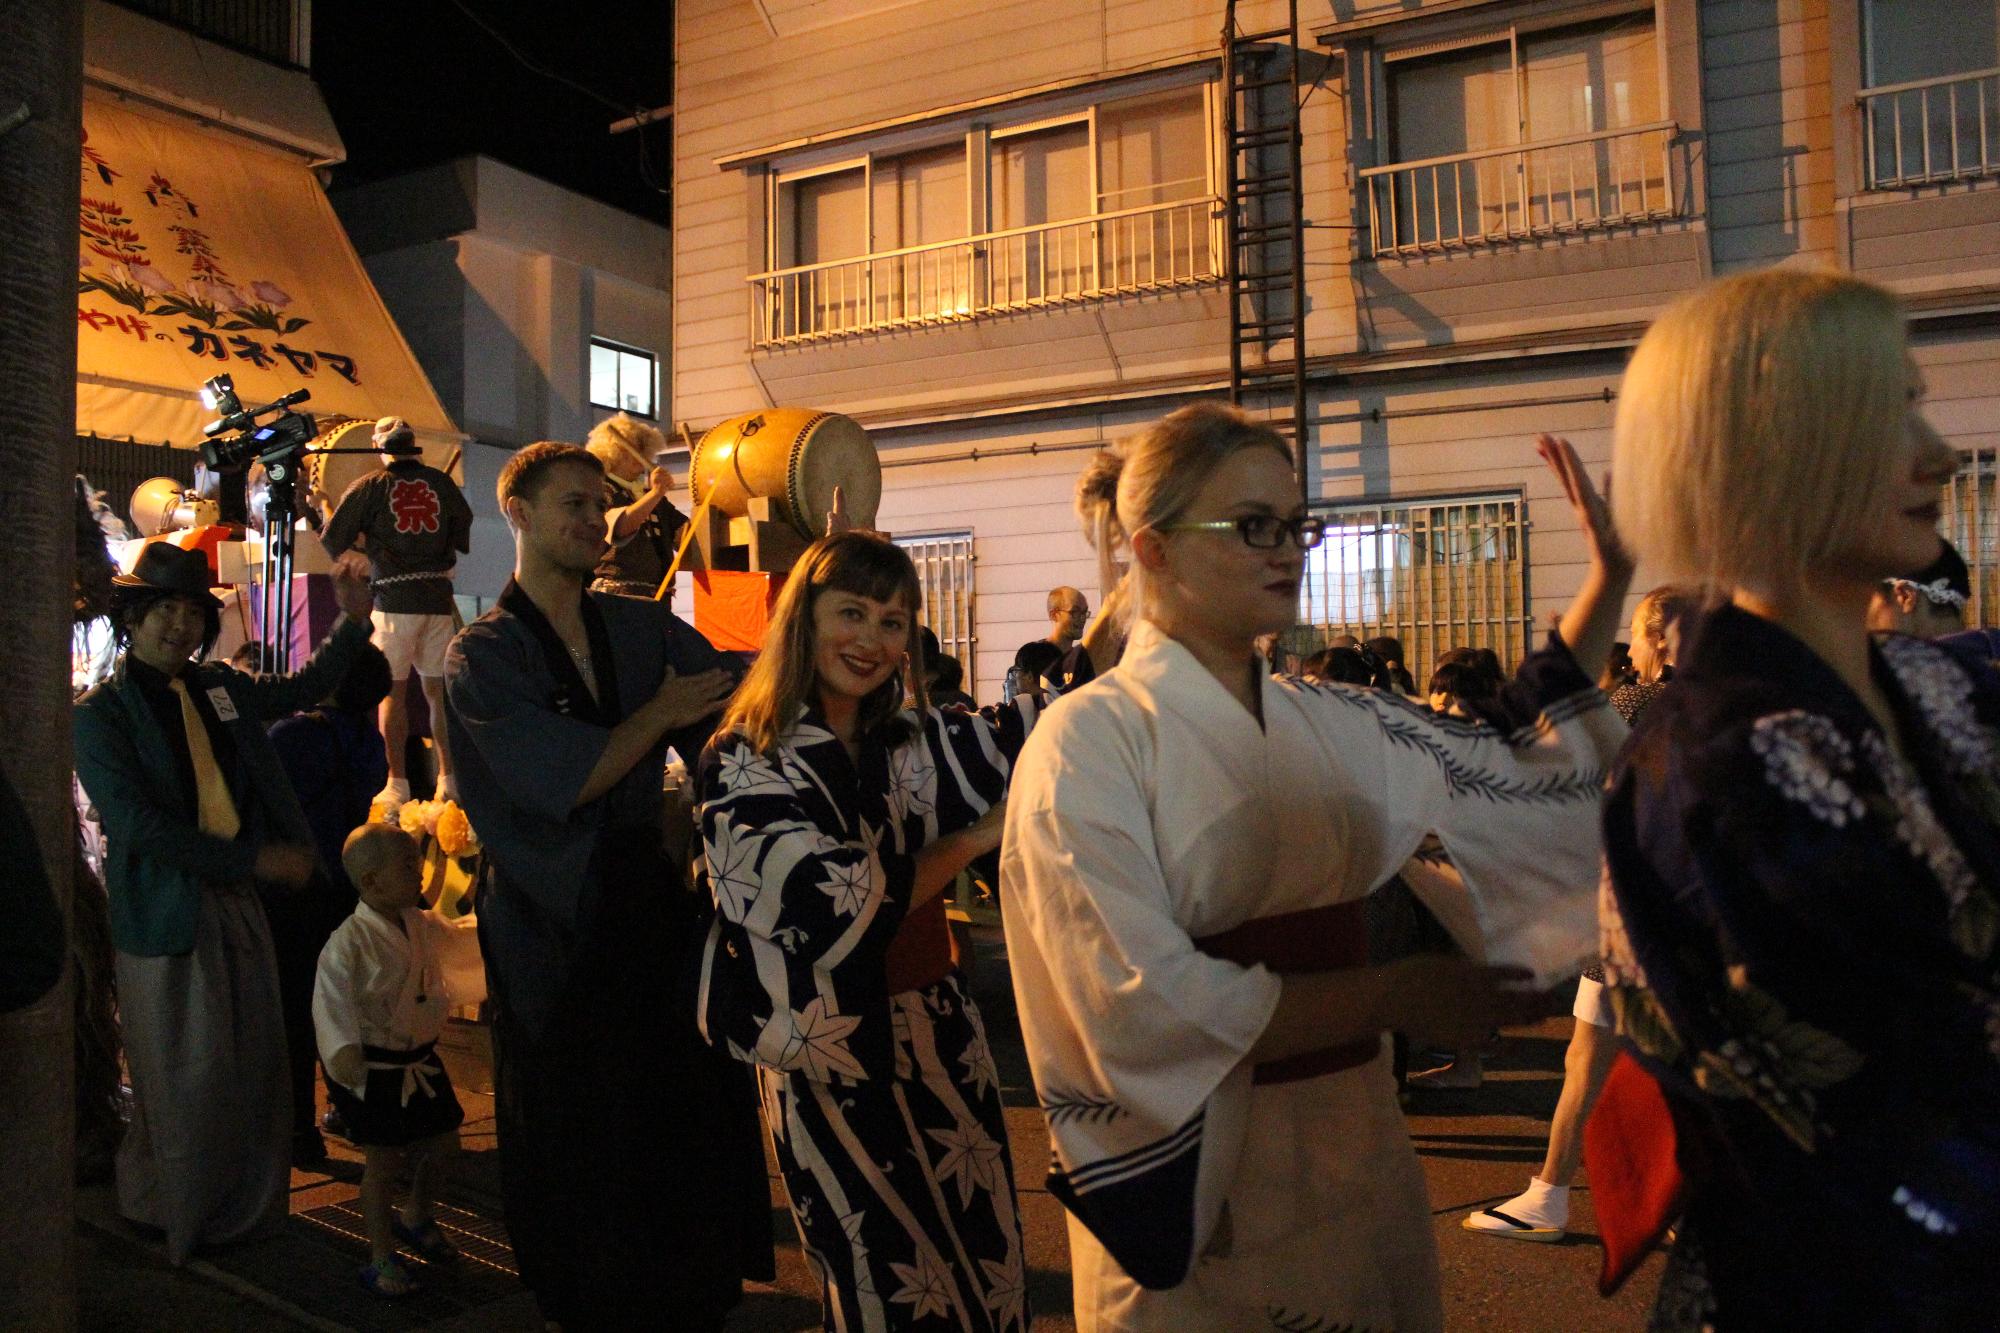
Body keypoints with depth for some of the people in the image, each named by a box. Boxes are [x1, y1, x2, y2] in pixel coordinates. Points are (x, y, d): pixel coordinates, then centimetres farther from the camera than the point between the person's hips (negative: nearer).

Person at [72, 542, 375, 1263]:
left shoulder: (220, 687, 8)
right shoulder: (98, 715, -9)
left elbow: (302, 687, 27)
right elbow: (136, 824, -18)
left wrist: (353, 621, 15)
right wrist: (256, 860, -20)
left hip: (242, 904, 6)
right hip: (167, 913, -6)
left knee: (256, 1065, 12)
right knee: (187, 1081, 4)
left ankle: (248, 1206, 30)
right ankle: (178, 1217, 26)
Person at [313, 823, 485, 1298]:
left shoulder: (421, 926, 2)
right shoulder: (350, 940, -22)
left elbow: (460, 947, 19)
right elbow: (332, 999, -29)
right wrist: (343, 1050, -42)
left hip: (419, 1060, 8)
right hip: (374, 1068, -8)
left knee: (444, 1144, 16)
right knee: (383, 1161, 2)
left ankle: (415, 1218, 42)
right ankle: (381, 1257, 19)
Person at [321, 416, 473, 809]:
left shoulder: (370, 486, 1)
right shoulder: (440, 482, 7)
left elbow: (332, 538, 0)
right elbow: (466, 537, 11)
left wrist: (350, 559, 19)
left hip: (394, 600, -2)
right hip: (438, 598, 3)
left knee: (393, 691, 4)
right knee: (439, 690, 8)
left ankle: (397, 783, 3)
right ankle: (448, 779, 9)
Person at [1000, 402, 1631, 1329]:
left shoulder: (1329, 724, 1)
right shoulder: (1087, 743, -16)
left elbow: (1514, 764, 13)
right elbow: (1146, 1009, -23)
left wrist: (1609, 577, 4)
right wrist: (1394, 994, -18)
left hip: (1357, 1159, 6)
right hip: (1198, 1193, -5)